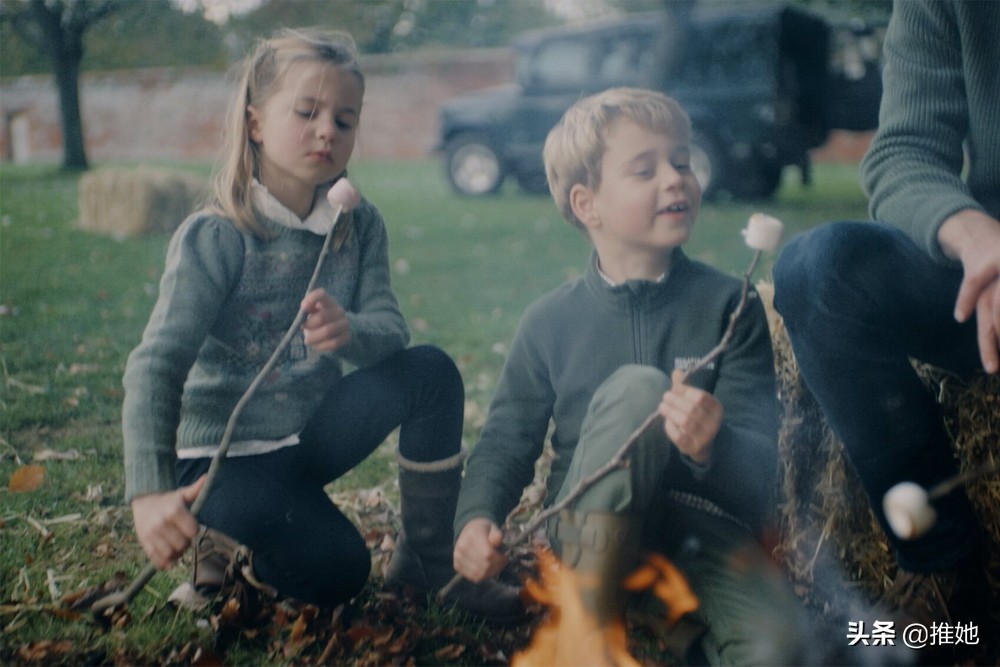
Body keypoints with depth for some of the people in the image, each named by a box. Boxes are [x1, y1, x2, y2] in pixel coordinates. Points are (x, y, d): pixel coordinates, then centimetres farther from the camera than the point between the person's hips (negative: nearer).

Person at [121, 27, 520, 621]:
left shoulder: (361, 226, -3)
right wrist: (149, 492, -39)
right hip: (227, 455, -5)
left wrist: (349, 331, -39)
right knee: (334, 570, -25)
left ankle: (429, 560, -2)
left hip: (314, 432, 5)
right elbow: (156, 366, -26)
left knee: (431, 371, -17)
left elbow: (391, 331, -14)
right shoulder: (214, 238, -18)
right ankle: (224, 535, 7)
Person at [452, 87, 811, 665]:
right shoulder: (550, 322, 1)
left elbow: (760, 464, -9)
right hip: (595, 531, 1)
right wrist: (478, 518, -15)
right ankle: (590, 617, -22)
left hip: (704, 528, 0)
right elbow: (508, 439, 6)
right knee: (636, 387, -29)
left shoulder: (730, 306, -2)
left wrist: (711, 446, -33)